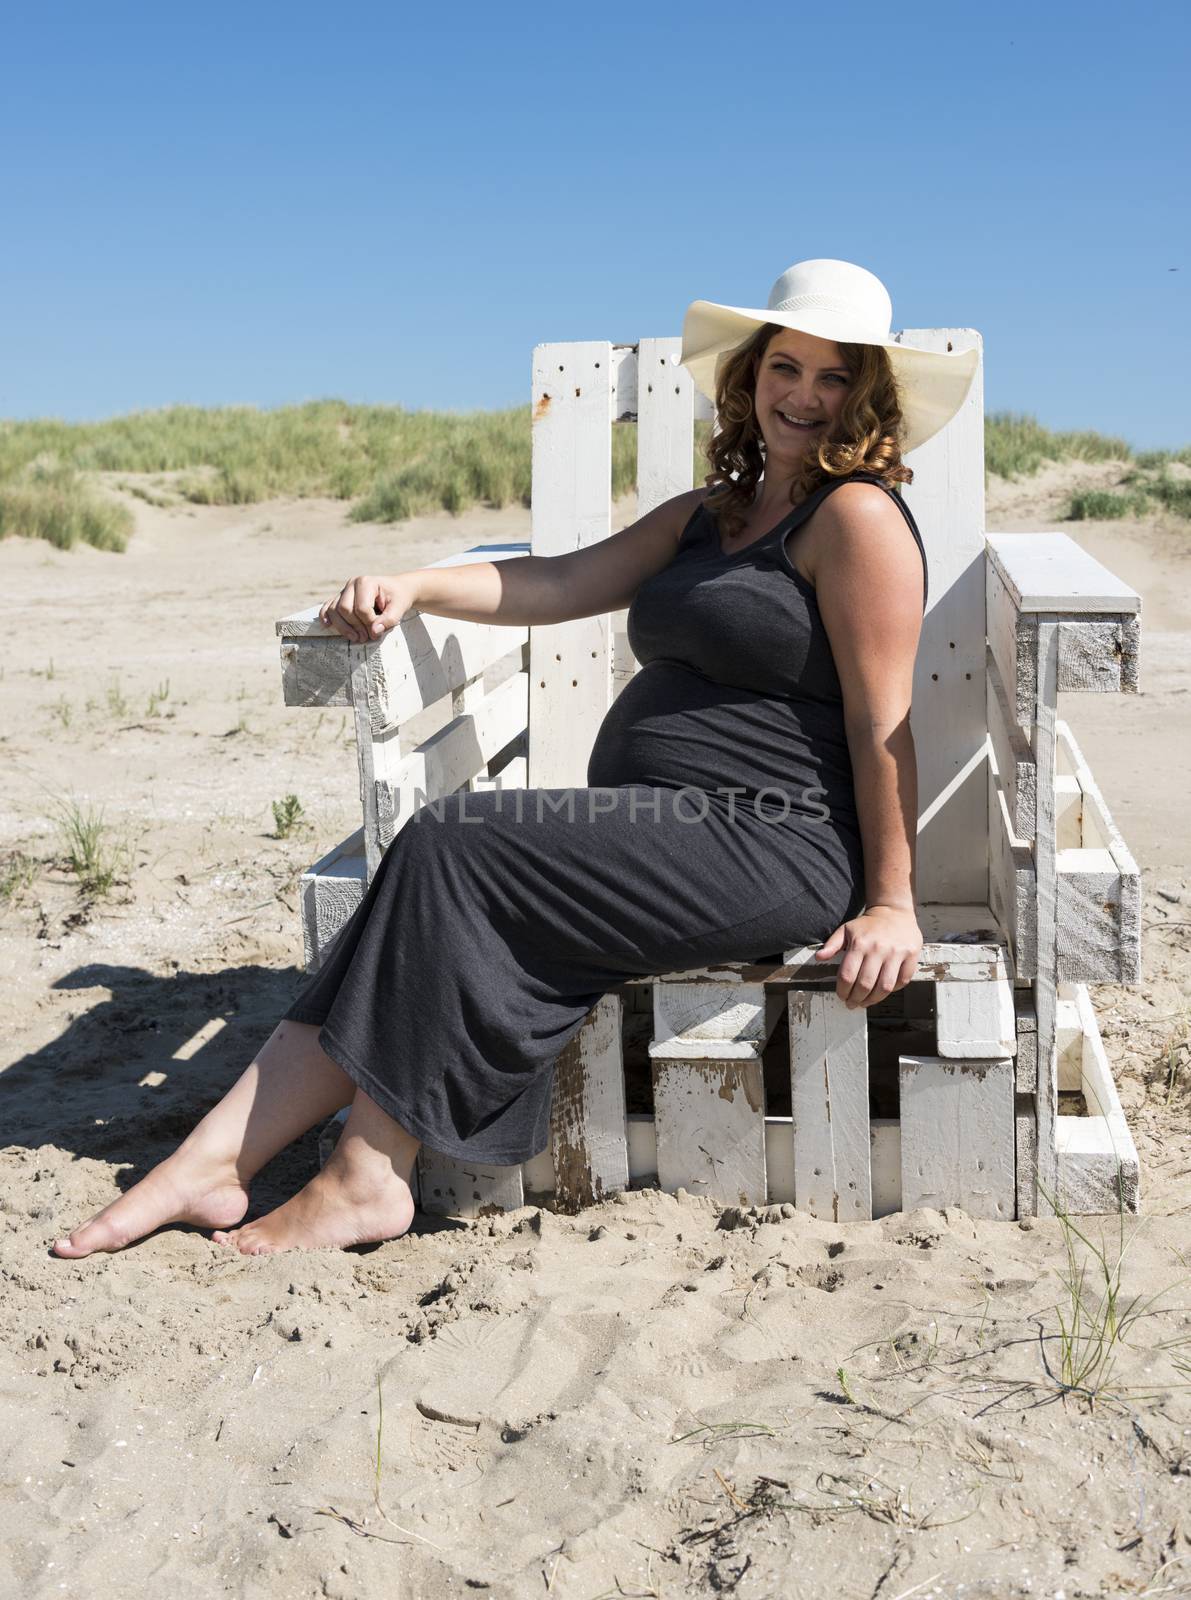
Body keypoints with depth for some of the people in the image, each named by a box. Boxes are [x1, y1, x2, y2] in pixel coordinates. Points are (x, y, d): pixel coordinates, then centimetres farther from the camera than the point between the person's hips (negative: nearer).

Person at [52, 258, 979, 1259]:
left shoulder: (858, 516, -6)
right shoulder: (706, 517, 21)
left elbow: (881, 726, -11)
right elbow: (565, 582, 11)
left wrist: (891, 904, -13)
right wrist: (416, 589, -3)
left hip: (768, 848, -8)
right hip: (655, 830, 8)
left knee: (454, 850, -18)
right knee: (438, 876, -10)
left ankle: (369, 1181, -11)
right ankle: (214, 1160, -13)